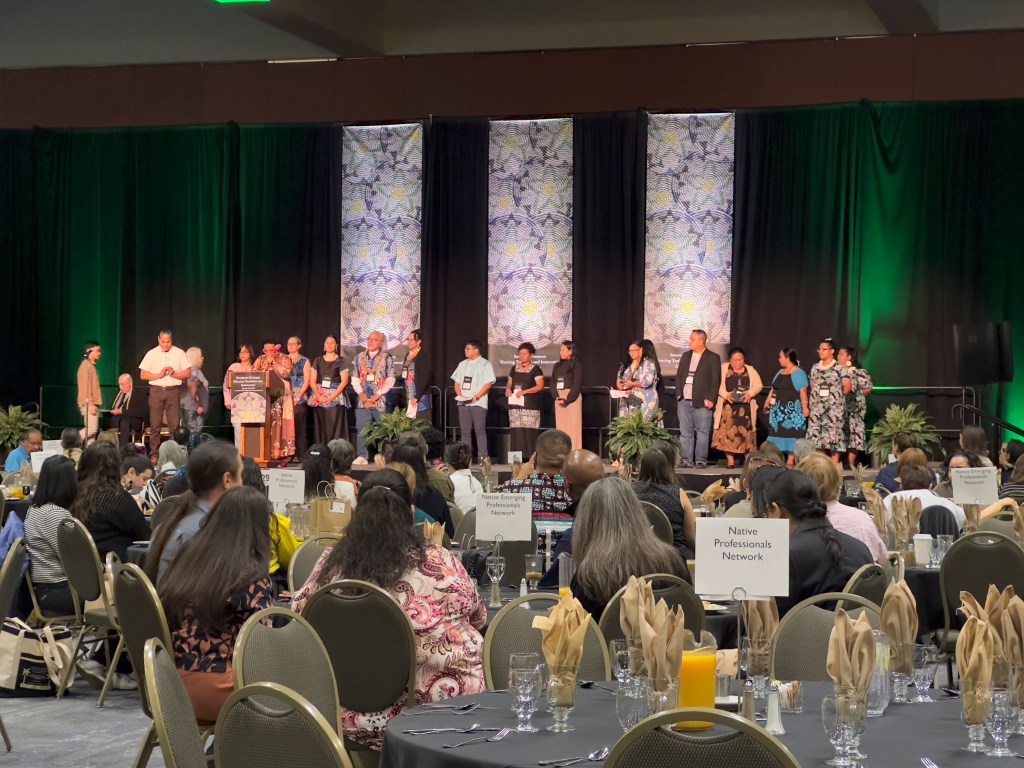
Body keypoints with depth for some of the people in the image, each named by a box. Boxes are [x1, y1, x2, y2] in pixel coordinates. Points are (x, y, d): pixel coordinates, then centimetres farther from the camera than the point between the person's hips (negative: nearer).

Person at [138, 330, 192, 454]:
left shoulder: (179, 353, 6)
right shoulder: (152, 354, 6)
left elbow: (188, 373, 4)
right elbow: (143, 375, 3)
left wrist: (174, 374, -12)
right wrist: (159, 375, -9)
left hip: (173, 390, 0)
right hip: (156, 390, 0)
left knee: (174, 424, -4)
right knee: (155, 424, 1)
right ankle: (154, 454, 6)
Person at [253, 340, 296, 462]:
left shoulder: (283, 358, 3)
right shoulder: (260, 359, 15)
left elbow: (286, 373, -13)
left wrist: (273, 362, -9)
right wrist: (265, 364, -5)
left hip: (281, 397, -4)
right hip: (264, 396, 4)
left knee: (280, 424, -9)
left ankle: (282, 453, -9)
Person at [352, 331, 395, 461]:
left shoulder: (387, 357, 0)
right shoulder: (359, 357, 12)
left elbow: (390, 380, -5)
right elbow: (355, 378, 12)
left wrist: (378, 394, -11)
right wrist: (360, 393, -3)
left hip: (380, 400, -4)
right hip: (363, 399, 4)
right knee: (361, 429, 2)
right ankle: (362, 456, 6)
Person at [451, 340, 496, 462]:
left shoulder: (485, 364, -1)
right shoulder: (462, 364, 17)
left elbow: (488, 384, -7)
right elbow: (457, 382, 17)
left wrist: (476, 397, -16)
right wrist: (460, 394, -2)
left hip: (478, 403, -5)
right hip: (463, 403, 5)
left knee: (480, 430, -6)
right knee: (465, 431, 5)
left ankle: (482, 457, -5)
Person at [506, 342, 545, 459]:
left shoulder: (535, 369, 0)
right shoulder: (514, 368, 16)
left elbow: (540, 386, -8)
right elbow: (509, 384, 22)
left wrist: (524, 391, -17)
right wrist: (508, 390, -2)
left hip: (530, 405, -5)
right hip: (515, 404, 5)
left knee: (529, 431, -11)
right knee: (516, 431, -2)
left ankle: (530, 457, -10)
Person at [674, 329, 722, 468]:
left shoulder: (713, 358, -1)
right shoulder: (686, 356, 15)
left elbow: (716, 381, -4)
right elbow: (679, 376, 17)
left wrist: (710, 399, -11)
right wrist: (679, 393, 5)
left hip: (702, 402, -5)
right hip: (684, 401, 5)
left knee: (702, 432, -2)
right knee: (685, 432, 4)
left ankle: (701, 460, 3)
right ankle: (687, 460, 8)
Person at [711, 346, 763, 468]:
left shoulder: (750, 370, 13)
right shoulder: (723, 369, 7)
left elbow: (759, 385, 7)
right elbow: (717, 384, -2)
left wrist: (750, 393, -11)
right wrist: (726, 394, -17)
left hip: (745, 407, 1)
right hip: (728, 406, -1)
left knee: (746, 432, -3)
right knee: (728, 431, -7)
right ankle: (730, 460, -2)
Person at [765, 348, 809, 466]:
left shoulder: (798, 373, -8)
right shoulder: (780, 372, 17)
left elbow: (803, 391, -15)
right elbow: (773, 388, 18)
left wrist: (805, 407, -22)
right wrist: (768, 401, 8)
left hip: (792, 410, -8)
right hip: (779, 409, 8)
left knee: (791, 433, -7)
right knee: (779, 433, 6)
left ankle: (791, 460, -5)